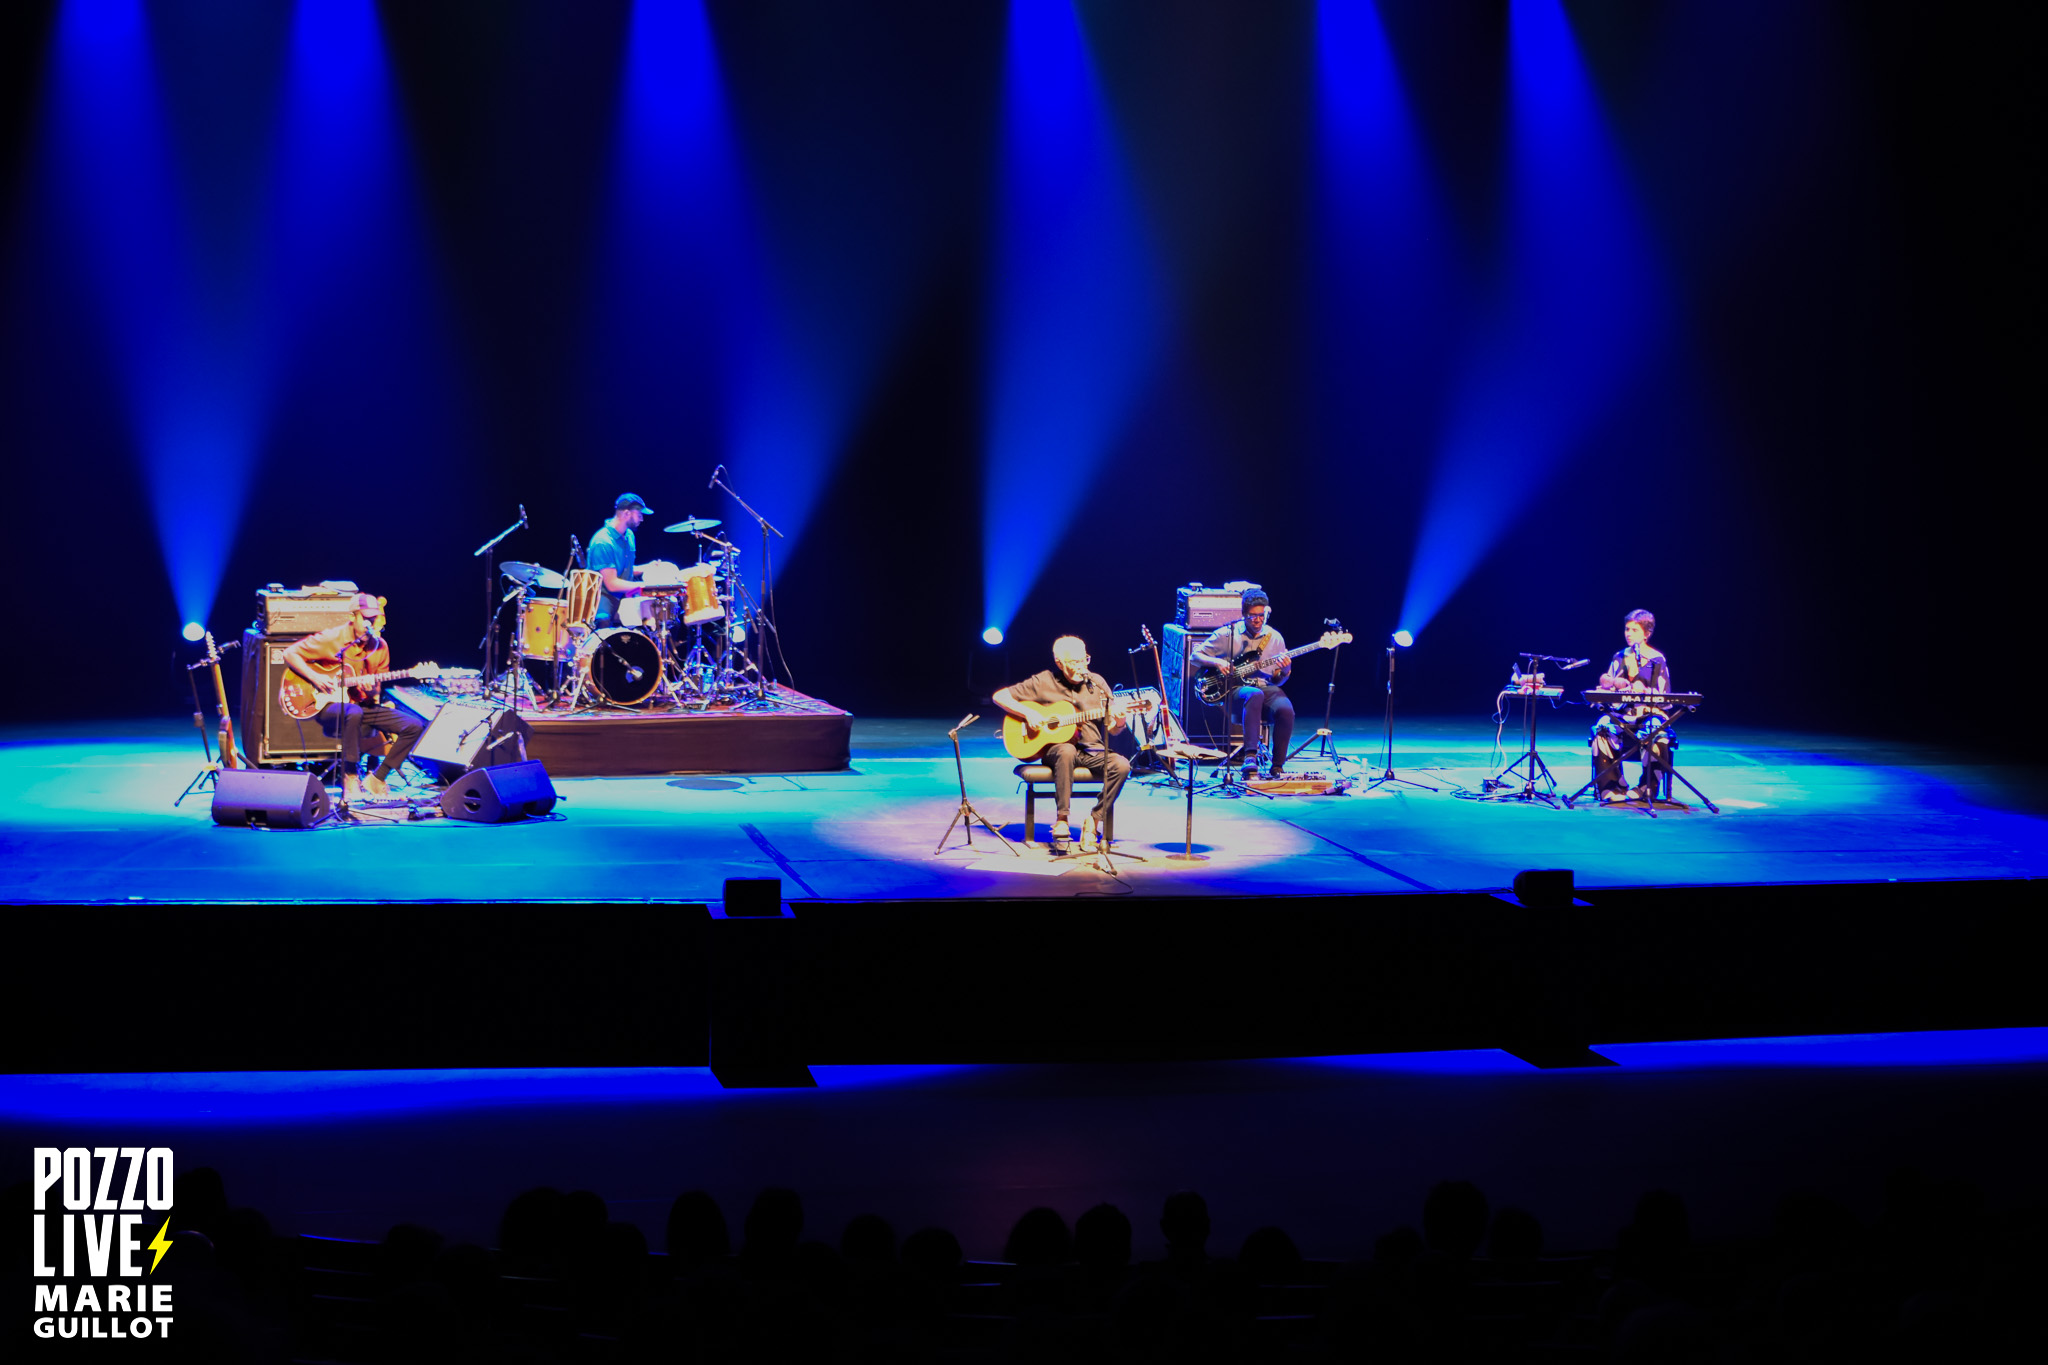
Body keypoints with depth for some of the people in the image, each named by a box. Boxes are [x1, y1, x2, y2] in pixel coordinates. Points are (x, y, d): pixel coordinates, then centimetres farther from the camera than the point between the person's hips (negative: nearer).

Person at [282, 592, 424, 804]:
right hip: (330, 706, -5)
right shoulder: (332, 638, -9)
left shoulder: (380, 646, 5)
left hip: (364, 705, 5)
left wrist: (373, 692, -14)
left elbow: (379, 687, 11)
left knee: (413, 727, -11)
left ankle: (376, 779, -2)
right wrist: (315, 678, -17)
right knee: (353, 714, -42)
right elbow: (289, 653, -6)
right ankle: (350, 780, -27)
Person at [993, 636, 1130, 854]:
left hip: (1092, 750, 3)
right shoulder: (1044, 682, 0)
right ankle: (1061, 822, -32)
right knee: (1066, 752, -40)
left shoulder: (1097, 683, 8)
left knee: (1121, 765, -27)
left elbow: (1112, 730, 11)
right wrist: (1028, 713, -12)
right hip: (1054, 748, -3)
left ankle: (1093, 822, -14)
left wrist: (1118, 723, -13)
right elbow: (1000, 696, 2)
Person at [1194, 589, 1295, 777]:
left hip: (1266, 687, 3)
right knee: (1255, 695, -40)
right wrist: (1216, 662, -13)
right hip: (1236, 690, -3)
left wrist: (1284, 671, -7)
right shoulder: (1227, 634, 4)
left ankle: (1277, 766, -18)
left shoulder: (1274, 638, 12)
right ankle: (1250, 757, -45)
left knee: (1285, 710, -31)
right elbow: (1196, 656, 7)